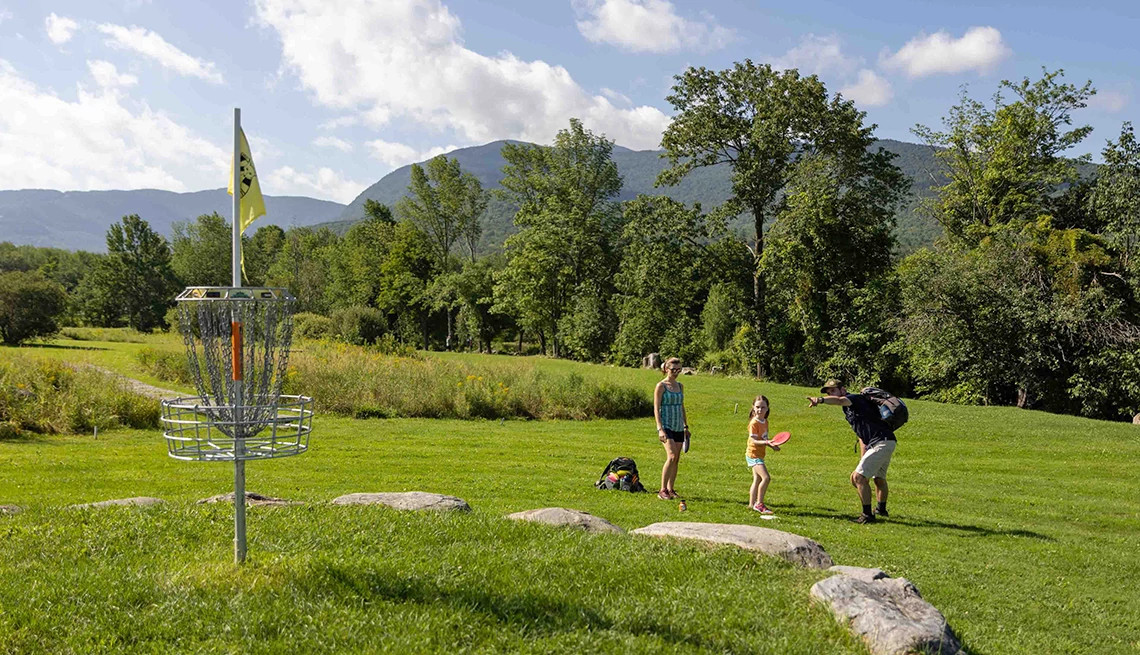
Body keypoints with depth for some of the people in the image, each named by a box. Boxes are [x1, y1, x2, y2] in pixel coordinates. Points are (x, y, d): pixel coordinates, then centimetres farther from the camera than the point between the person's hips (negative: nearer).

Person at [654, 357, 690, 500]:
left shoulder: (680, 386, 13)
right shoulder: (661, 386, -5)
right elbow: (656, 409, -9)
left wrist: (686, 426, 18)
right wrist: (660, 429, -17)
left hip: (678, 427, 6)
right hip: (666, 426, -6)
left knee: (676, 459, 5)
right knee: (672, 456, -18)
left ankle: (670, 489, 15)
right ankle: (662, 490, -12)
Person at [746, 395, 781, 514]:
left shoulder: (765, 421, 8)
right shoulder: (754, 423, -17)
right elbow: (753, 440, -22)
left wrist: (771, 444, 7)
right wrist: (767, 442, -35)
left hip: (759, 455, 9)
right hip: (753, 454, -9)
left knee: (757, 480, 15)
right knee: (766, 477, -19)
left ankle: (752, 504, 24)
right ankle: (759, 503, -10)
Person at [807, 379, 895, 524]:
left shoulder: (855, 398, -12)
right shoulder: (848, 409, 18)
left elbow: (839, 400, -38)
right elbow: (861, 433, 22)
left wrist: (820, 400, -56)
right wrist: (863, 459, 16)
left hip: (882, 443, -11)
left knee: (858, 477, -15)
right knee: (879, 478, 29)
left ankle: (867, 515, -10)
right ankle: (881, 509, 49)